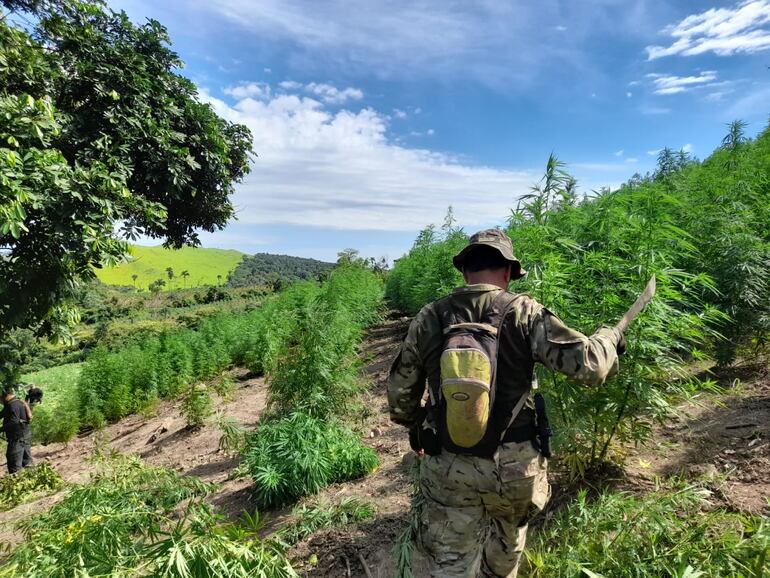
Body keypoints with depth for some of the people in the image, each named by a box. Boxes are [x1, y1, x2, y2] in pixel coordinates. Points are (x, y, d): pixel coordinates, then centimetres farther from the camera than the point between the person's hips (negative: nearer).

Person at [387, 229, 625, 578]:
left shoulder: (428, 318, -5)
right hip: (514, 466, 0)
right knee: (507, 541, 30)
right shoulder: (525, 313, -12)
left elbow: (400, 392, 3)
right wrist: (610, 337, 8)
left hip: (448, 468, 0)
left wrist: (414, 427, 23)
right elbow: (589, 364, -14)